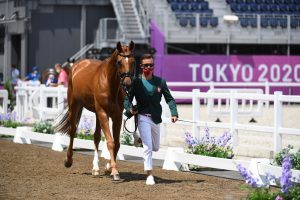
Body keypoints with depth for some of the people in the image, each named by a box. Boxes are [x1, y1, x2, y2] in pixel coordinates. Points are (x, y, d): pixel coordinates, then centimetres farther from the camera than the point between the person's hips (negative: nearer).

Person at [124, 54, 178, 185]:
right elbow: (127, 98, -4)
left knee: (156, 148, 16)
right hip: (143, 117, -4)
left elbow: (169, 99, 3)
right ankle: (149, 175, -6)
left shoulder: (160, 82, 2)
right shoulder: (136, 82, -4)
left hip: (156, 119, 4)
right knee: (148, 146, -11)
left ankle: (141, 140, 48)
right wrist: (130, 109, -25)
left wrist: (174, 113, -12)